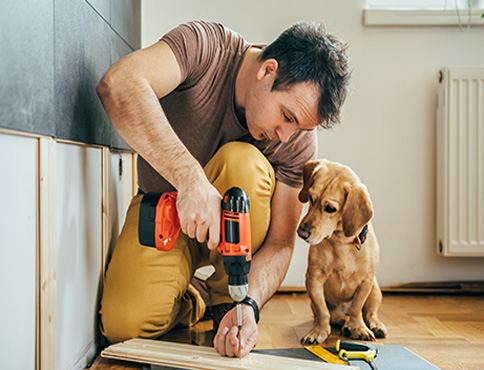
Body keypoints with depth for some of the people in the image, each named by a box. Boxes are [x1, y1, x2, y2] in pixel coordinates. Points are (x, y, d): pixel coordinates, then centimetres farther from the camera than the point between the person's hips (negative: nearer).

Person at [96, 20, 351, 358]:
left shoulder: (299, 142, -20)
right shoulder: (205, 47, -26)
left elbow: (279, 243, -17)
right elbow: (117, 86, -43)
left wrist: (249, 305, -36)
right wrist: (191, 178, -52)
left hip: (234, 225, 2)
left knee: (242, 162, -33)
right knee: (125, 324, -26)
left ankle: (227, 300, -12)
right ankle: (189, 303, 10)